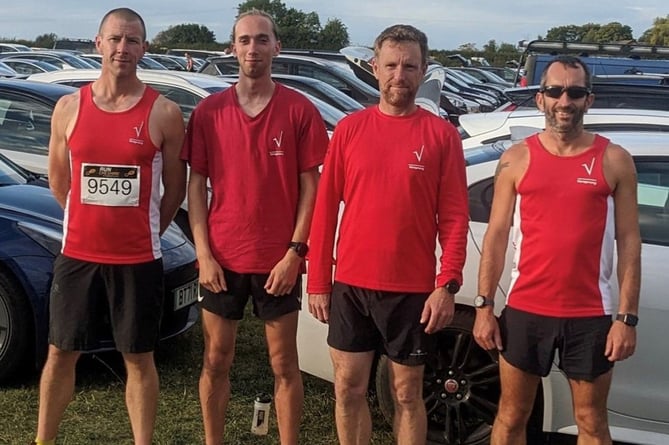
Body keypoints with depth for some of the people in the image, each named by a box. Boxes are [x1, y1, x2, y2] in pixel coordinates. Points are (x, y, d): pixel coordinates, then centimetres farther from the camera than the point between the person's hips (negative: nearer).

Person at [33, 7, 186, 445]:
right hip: (77, 256, 2)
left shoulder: (164, 113, -6)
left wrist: (146, 232, 7)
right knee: (60, 353, 13)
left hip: (138, 260, -2)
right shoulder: (69, 108, 1)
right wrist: (96, 221, 12)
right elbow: (58, 181, 11)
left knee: (139, 359, 9)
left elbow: (175, 187, 2)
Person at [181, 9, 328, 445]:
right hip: (222, 259, 2)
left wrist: (294, 252, -10)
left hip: (278, 261, -2)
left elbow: (310, 186, -3)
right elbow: (197, 185, 3)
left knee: (284, 364, 8)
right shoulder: (209, 111, 2)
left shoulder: (300, 110, -3)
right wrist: (203, 254, -5)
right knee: (216, 361, 12)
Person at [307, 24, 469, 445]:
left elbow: (455, 218, -4)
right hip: (351, 285, 2)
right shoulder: (350, 129, 3)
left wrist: (447, 285, -12)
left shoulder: (442, 134, -2)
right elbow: (325, 210, 3)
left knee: (407, 394, 11)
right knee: (349, 389, 9)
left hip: (412, 289, -2)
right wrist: (318, 282, 1)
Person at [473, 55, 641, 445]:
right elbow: (497, 236, 3)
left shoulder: (614, 161, 0)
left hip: (590, 316, 0)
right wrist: (485, 306, 0)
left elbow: (629, 243, -1)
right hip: (525, 311, 1)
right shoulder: (517, 159, 2)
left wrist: (627, 317, -6)